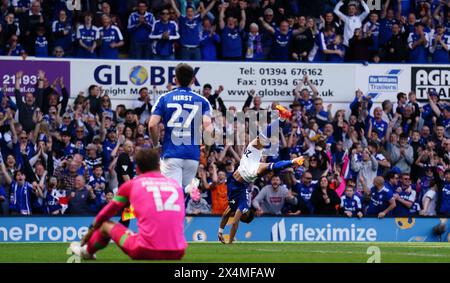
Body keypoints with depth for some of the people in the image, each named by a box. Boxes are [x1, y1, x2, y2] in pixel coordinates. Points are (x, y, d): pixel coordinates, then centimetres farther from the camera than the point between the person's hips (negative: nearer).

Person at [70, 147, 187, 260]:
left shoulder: (131, 185, 8)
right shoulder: (176, 185, 15)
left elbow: (105, 214, 24)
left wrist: (90, 231, 42)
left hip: (146, 252, -2)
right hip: (177, 253, 2)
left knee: (106, 225, 25)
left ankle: (86, 251, 50)